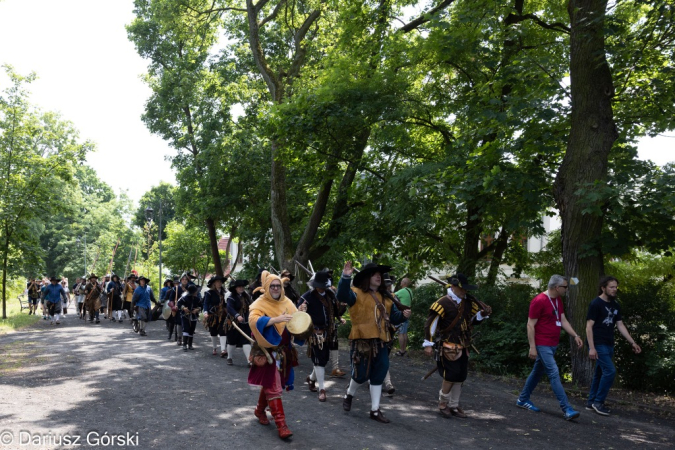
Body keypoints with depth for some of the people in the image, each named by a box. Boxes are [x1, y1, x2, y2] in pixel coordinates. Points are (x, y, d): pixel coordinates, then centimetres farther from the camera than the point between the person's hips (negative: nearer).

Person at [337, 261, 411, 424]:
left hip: (380, 342, 6)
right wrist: (345, 277, -41)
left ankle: (375, 410, 21)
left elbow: (393, 317, 18)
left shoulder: (385, 297, 15)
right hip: (362, 340, -6)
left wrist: (403, 315, -4)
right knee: (361, 374, -1)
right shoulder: (357, 293, -6)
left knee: (378, 375, 9)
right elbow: (342, 296, -27)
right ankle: (349, 395, 32)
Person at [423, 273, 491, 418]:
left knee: (460, 377, 10)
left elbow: (473, 319, 21)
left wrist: (483, 314, -1)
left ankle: (454, 406, 23)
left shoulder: (467, 302, 7)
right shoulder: (443, 303, -14)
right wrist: (428, 344, -15)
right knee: (451, 376, -8)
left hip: (463, 347, 7)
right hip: (448, 347, -7)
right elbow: (431, 323, -14)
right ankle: (443, 403, 14)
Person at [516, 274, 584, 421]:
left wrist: (575, 335, 4)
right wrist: (532, 347, -18)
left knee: (538, 372, 15)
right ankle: (566, 409, -9)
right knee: (554, 373, -10)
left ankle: (523, 399, 27)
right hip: (542, 345, -9)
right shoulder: (539, 301, -16)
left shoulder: (558, 300, 10)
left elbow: (563, 320, 15)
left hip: (552, 345, 9)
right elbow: (530, 325, -15)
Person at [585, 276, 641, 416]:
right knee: (610, 371, -14)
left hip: (609, 345, 8)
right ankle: (598, 402, -3)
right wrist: (591, 347, -20)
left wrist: (632, 342, 9)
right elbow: (589, 327, -14)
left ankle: (591, 402, 19)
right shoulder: (596, 304, -12)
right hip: (598, 345, -8)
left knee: (600, 373, 11)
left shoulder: (615, 306, 11)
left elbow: (620, 325, 15)